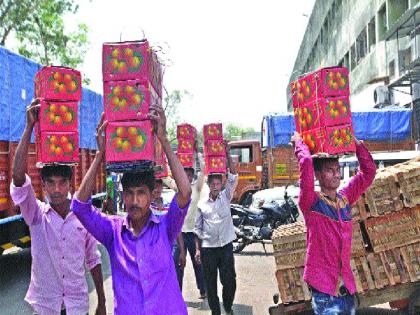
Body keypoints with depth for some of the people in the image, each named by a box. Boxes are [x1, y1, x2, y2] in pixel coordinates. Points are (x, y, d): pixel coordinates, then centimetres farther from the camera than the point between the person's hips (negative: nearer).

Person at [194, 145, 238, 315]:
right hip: (208, 248, 0)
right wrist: (198, 249, 2)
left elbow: (233, 177, -7)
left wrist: (227, 155, -14)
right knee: (210, 282, 6)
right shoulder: (201, 205, 4)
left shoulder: (226, 198, 4)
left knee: (229, 280, 1)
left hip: (226, 246, 0)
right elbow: (197, 228, 7)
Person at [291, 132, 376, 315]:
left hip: (346, 283, 6)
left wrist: (354, 142, 5)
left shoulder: (345, 198, 7)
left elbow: (369, 170, 10)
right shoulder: (311, 202, -11)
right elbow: (306, 163, -26)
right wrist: (299, 142, -10)